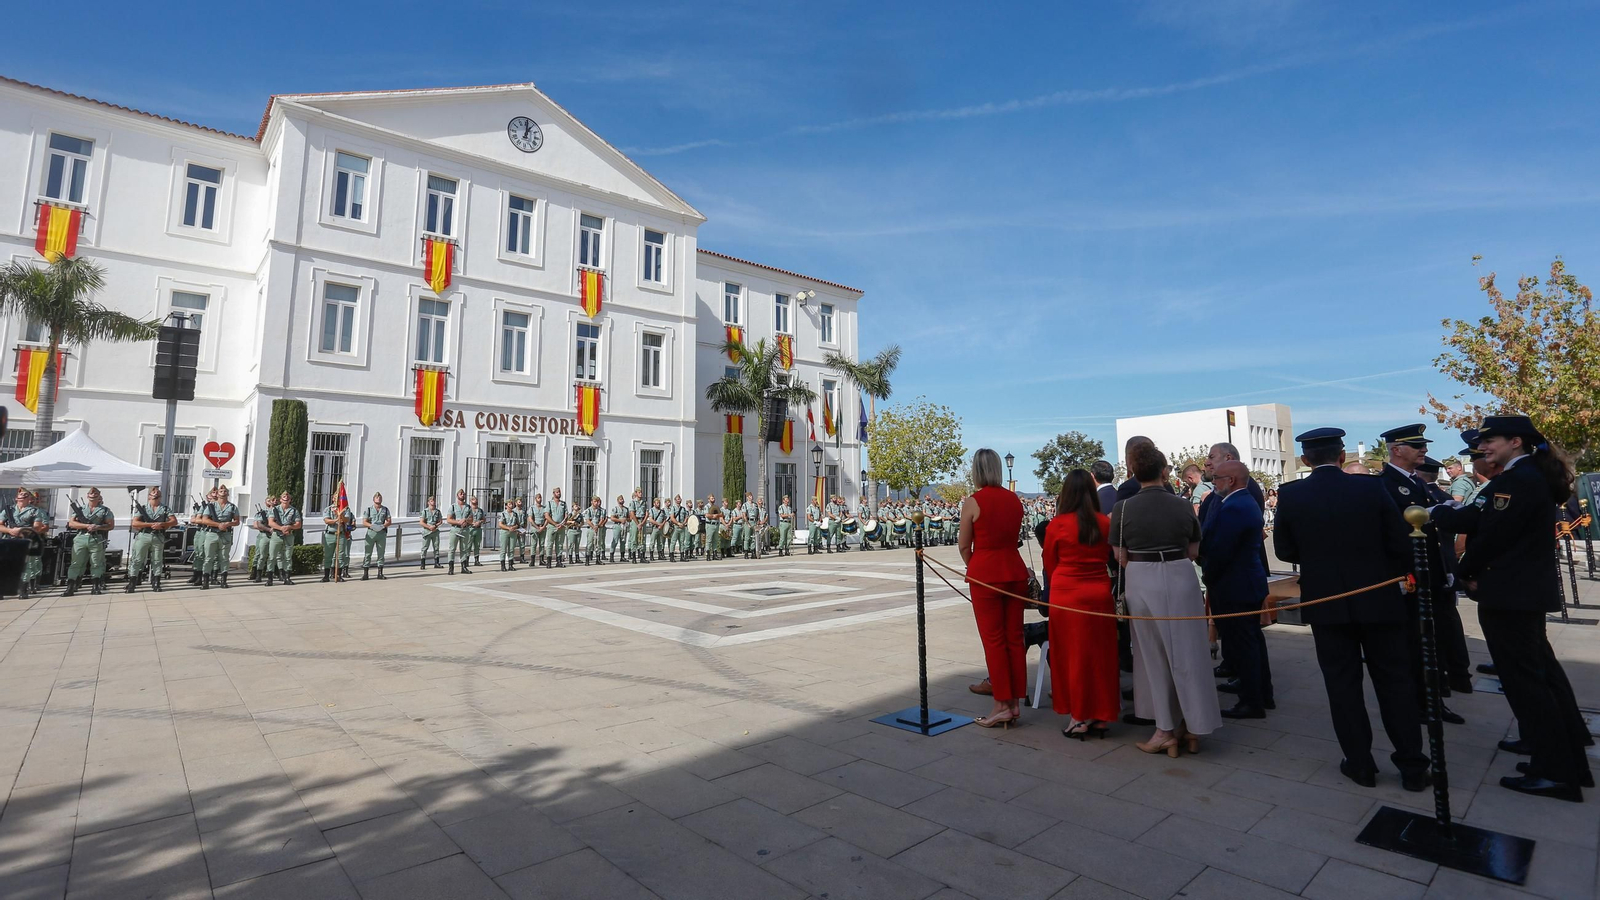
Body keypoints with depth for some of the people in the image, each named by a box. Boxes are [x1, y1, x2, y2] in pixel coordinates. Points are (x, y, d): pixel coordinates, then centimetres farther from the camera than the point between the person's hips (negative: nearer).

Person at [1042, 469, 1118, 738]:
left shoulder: (1056, 524, -10)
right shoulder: (1106, 522, -3)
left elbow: (1049, 564, 2)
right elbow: (1110, 557, 12)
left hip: (1066, 595, -3)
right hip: (1100, 593, 3)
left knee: (1072, 654, 7)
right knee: (1100, 654, 13)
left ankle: (1079, 718, 12)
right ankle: (1101, 716, 21)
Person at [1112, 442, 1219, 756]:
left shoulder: (1123, 508, -7)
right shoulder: (1182, 504, -2)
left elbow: (1121, 558, -2)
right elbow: (1193, 552, 6)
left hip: (1142, 583, -1)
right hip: (1181, 579, 2)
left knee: (1154, 656, 11)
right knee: (1187, 652, 13)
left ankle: (1166, 730, 19)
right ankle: (1192, 728, 23)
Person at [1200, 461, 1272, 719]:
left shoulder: (1232, 508, -23)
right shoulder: (1247, 503, 11)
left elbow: (1218, 552, -24)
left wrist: (1208, 578, -9)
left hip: (1233, 587, -11)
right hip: (1249, 583, 11)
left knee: (1241, 645, -1)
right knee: (1252, 640, 19)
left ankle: (1251, 702, 9)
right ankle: (1262, 693, 30)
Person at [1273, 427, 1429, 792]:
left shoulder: (1289, 495, -9)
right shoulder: (1372, 487, -8)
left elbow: (1285, 550, -1)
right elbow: (1401, 543, -3)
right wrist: (1395, 573, 17)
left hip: (1326, 602, -1)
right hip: (1378, 597, 1)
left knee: (1343, 683, 9)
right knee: (1395, 680, 13)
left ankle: (1360, 764, 17)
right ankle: (1412, 765, 20)